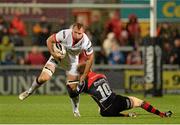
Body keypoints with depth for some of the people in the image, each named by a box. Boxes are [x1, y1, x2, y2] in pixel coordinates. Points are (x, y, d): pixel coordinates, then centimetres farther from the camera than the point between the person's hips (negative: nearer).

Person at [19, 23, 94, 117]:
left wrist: (84, 75, -12)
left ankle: (76, 110, 21)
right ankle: (30, 91, 11)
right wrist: (53, 53, -30)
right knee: (44, 78, -19)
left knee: (72, 87, -4)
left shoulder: (86, 42, -29)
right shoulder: (65, 34, -32)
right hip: (58, 56, -1)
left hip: (72, 61, 1)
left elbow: (90, 58, -13)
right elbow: (49, 40, -17)